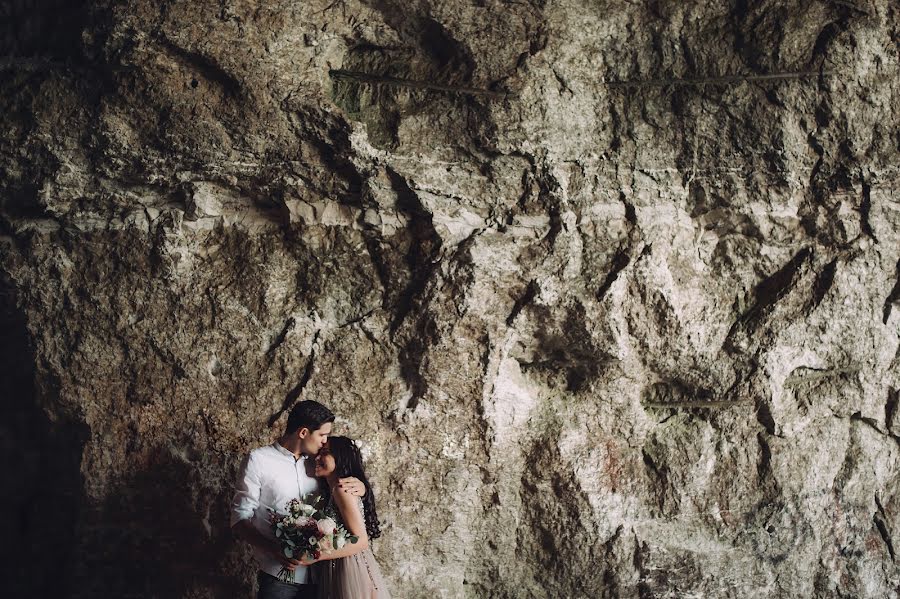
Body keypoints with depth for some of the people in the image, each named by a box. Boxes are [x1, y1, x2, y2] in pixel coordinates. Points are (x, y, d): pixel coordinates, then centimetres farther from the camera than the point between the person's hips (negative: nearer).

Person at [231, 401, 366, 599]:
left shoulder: (314, 462, 12)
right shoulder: (259, 460, -3)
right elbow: (240, 519, -7)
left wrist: (359, 486, -2)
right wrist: (275, 551, -23)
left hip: (316, 575, 5)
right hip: (279, 577, -5)